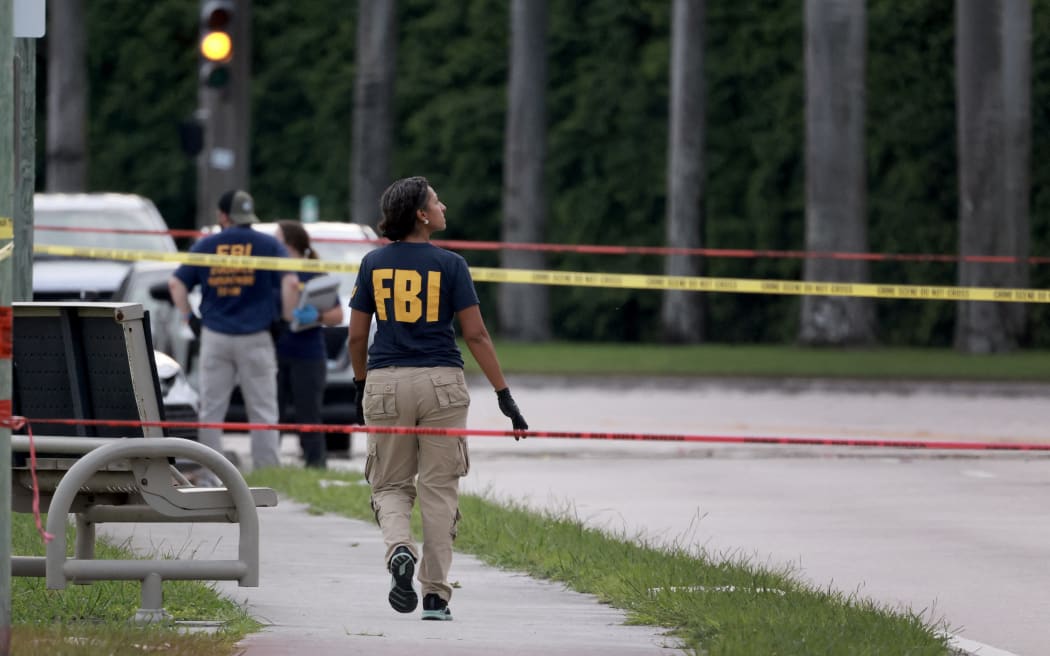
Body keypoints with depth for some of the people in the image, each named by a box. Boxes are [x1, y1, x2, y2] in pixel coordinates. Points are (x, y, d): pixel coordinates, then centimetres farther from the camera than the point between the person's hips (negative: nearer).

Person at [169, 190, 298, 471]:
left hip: (214, 337, 2)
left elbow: (177, 283, 4)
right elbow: (290, 282, -11)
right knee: (263, 412, 1)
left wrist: (187, 316, 11)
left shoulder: (205, 245, 8)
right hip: (256, 338, -2)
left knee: (211, 411, 7)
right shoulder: (268, 245, 1)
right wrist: (288, 319, -2)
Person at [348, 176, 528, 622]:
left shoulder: (373, 264, 3)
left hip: (385, 384, 2)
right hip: (441, 383, -2)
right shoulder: (449, 265, -5)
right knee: (439, 490, 6)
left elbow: (356, 336, 6)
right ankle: (435, 596, 5)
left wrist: (361, 386, 21)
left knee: (390, 485, 13)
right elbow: (476, 335, -6)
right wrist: (504, 396, -2)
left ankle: (399, 549, -18)